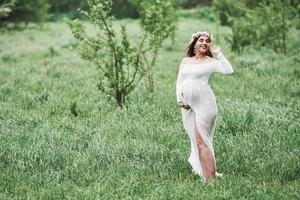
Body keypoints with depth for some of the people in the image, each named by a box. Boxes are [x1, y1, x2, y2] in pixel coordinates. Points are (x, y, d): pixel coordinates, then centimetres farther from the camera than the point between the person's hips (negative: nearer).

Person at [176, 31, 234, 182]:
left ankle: (209, 175, -5)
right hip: (187, 105, 5)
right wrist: (179, 100, 5)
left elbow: (229, 71, -14)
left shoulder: (211, 62, 2)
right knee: (195, 138, 14)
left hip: (203, 103, -5)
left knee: (200, 139, -9)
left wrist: (218, 54, -8)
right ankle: (200, 168, 26)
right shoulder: (186, 61, 16)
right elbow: (179, 82, 17)